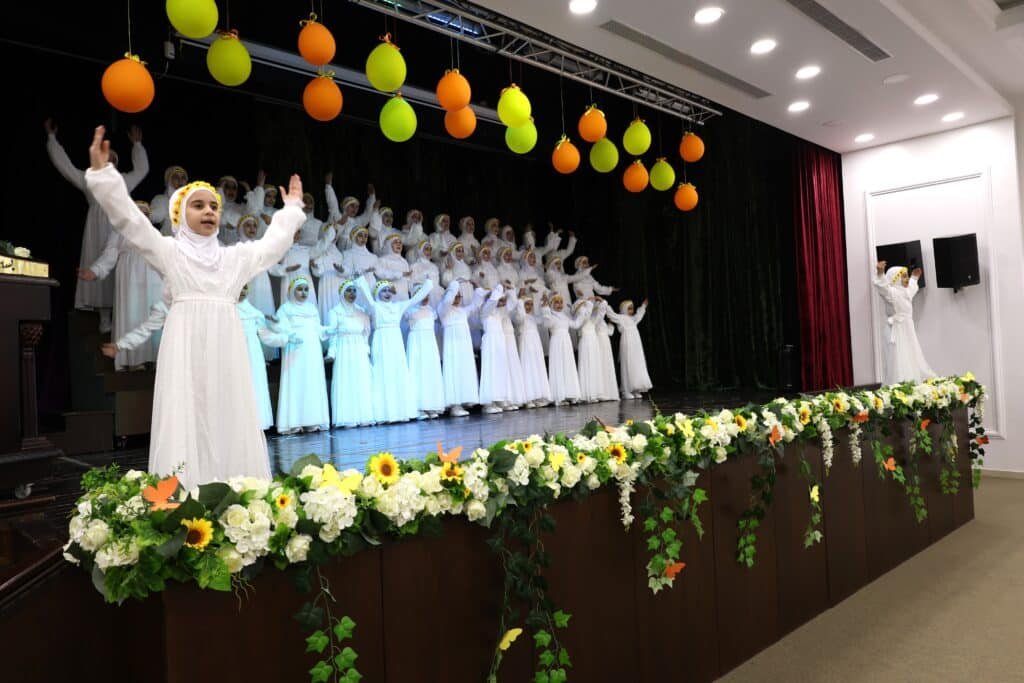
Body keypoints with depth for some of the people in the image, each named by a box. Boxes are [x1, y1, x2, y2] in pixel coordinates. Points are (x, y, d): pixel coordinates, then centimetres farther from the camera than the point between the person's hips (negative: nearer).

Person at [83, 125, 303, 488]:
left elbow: (273, 242, 31)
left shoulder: (236, 256, 20)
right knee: (186, 420, -8)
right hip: (186, 346, -4)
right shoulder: (170, 251, 8)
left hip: (226, 348, 4)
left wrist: (291, 208, 36)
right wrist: (102, 172, -10)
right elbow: (128, 219, -1)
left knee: (231, 421, 2)